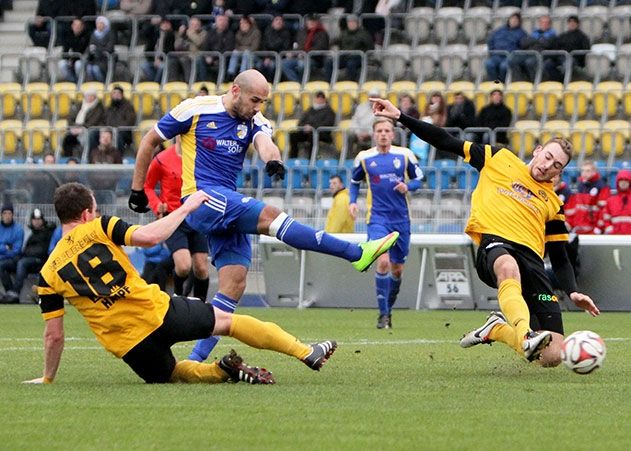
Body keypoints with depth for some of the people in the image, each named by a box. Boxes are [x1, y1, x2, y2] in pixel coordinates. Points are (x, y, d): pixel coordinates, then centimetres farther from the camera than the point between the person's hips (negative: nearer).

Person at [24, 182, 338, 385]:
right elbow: (148, 237, -13)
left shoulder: (49, 273, 7)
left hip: (129, 345, 2)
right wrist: (185, 208, -1)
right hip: (159, 312, -2)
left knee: (170, 373, 31)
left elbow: (54, 335, 7)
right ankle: (307, 353, 22)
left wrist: (47, 378, 19)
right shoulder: (98, 228, 0)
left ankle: (223, 371, 2)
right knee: (227, 320, 19)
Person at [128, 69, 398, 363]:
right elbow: (149, 141, 7)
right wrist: (138, 189, 8)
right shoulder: (195, 110, -3)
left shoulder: (253, 121, 9)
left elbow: (264, 142, -14)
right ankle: (357, 254, -29)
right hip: (201, 199, -7)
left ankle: (197, 360, -6)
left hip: (228, 211, 7)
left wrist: (273, 159, -38)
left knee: (235, 283, -6)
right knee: (268, 215, -23)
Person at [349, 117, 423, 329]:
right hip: (377, 218, -2)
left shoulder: (405, 155, 3)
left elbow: (418, 179, 9)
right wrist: (352, 201, 0)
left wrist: (407, 187, -12)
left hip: (401, 218, 2)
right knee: (383, 261, -21)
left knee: (397, 268, 8)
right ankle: (383, 314, -13)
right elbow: (355, 182, 16)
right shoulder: (364, 158, 2)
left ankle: (388, 308, 31)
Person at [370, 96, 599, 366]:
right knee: (508, 267, -45)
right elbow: (448, 143, 20)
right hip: (495, 243, -3)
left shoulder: (553, 203, 26)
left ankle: (496, 329, 18)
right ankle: (526, 337, -64)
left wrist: (573, 292, 7)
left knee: (552, 357, -11)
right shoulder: (500, 159, 21)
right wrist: (400, 117, 14)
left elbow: (559, 260, 25)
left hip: (531, 258, 3)